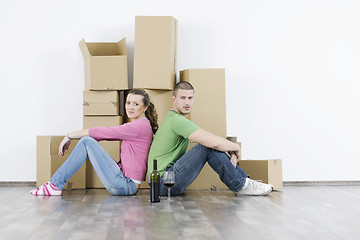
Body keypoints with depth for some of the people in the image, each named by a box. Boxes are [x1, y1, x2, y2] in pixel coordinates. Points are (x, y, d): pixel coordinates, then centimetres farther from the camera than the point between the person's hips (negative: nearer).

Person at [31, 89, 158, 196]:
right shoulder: (134, 126, 18)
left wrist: (69, 136, -2)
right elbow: (106, 134, 16)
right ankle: (54, 184, 3)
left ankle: (55, 186, -6)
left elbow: (100, 132, -11)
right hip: (124, 182, 9)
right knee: (86, 141, 5)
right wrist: (70, 138, 10)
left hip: (126, 184, -9)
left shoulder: (140, 126, -12)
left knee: (87, 141, -11)